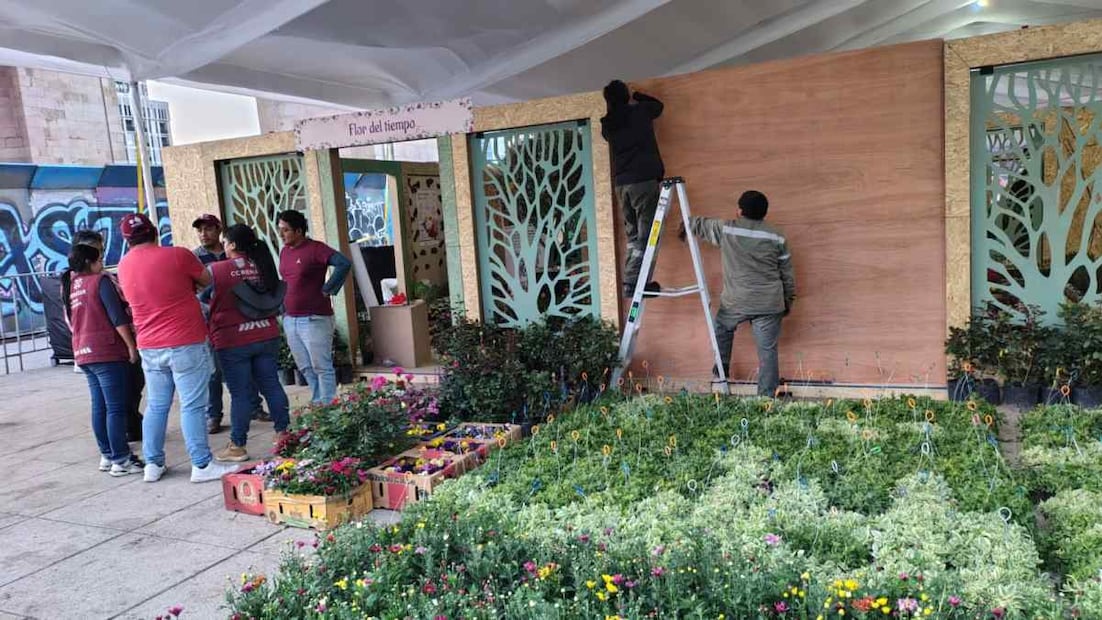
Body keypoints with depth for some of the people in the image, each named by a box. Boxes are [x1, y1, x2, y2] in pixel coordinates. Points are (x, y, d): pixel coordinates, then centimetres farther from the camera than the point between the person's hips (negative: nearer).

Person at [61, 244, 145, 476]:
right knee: (116, 408, -5)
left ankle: (107, 455, 19)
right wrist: (131, 345, -10)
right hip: (107, 352, -8)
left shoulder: (69, 286, 14)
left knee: (99, 407, 13)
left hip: (83, 353, 8)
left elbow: (71, 320, 22)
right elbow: (118, 317, -14)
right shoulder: (100, 281, -9)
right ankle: (121, 460, -4)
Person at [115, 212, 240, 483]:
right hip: (186, 344, -5)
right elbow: (206, 280, 3)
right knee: (192, 406, -3)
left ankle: (153, 464, 21)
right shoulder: (177, 255, -10)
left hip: (149, 347, 6)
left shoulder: (124, 266, 6)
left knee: (156, 406, 14)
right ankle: (202, 465, 1)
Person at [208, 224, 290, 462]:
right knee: (271, 384, 12)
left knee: (240, 393, 0)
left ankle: (237, 446, 8)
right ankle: (284, 432, 18)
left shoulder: (216, 270, -12)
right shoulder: (264, 266, 4)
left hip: (232, 342, -5)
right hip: (266, 337, 5)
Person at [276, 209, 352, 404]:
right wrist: (284, 311, 15)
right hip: (290, 320, 8)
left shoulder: (315, 248, -11)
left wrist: (328, 289, -15)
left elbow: (344, 264, -22)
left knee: (322, 367, -3)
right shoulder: (284, 251, 12)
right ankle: (317, 404, 25)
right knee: (306, 368, 14)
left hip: (313, 319, -8)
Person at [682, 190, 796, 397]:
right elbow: (787, 274, 8)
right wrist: (789, 300, 21)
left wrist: (685, 225, 40)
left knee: (722, 327, 30)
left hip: (736, 302, 0)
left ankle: (722, 368, 32)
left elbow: (701, 225, 19)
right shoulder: (777, 237, 3)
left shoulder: (725, 229, -2)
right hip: (769, 303, 1)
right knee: (767, 351, 4)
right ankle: (767, 397, 5)